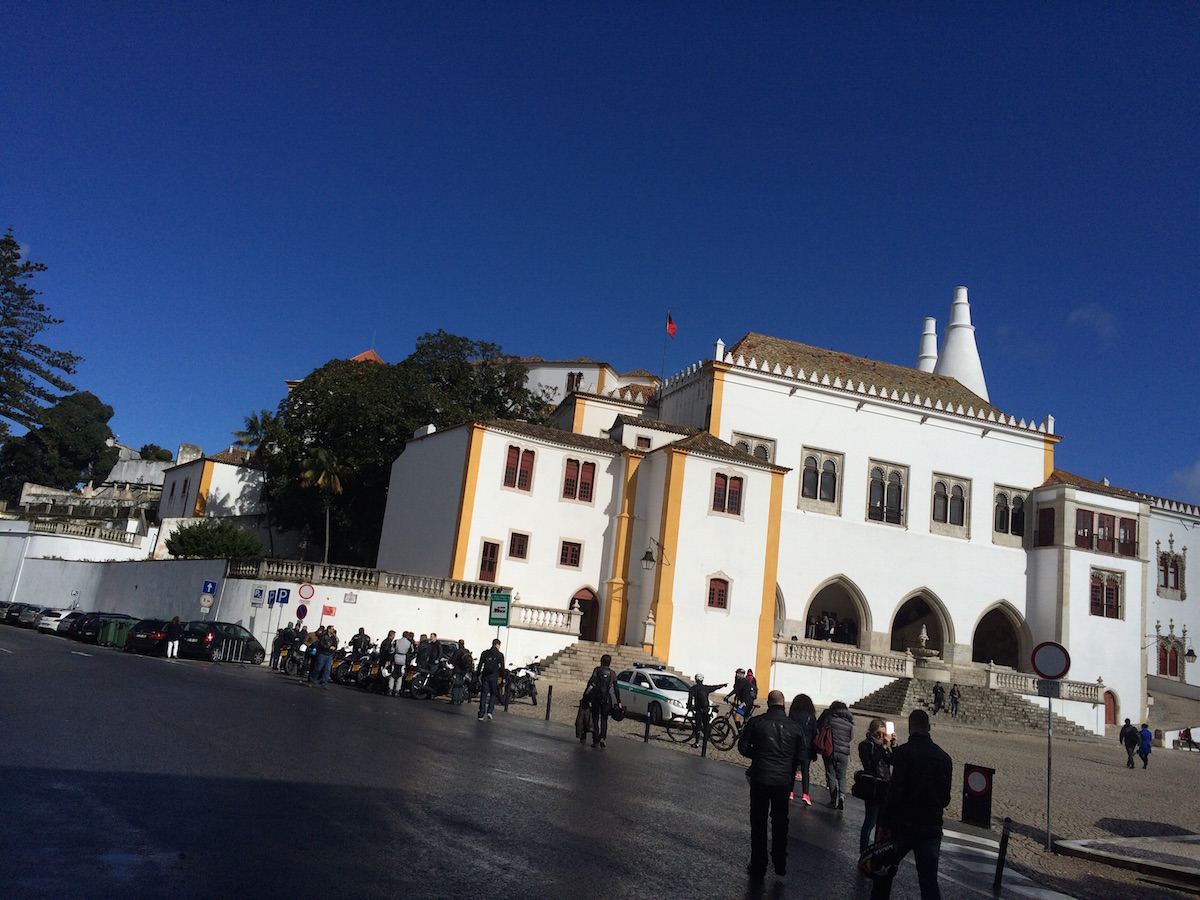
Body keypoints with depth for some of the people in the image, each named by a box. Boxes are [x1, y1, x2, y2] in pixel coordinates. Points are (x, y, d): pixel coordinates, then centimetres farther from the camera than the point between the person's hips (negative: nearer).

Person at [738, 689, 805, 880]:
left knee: (758, 823, 10)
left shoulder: (756, 722, -8)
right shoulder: (794, 727, -3)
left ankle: (758, 867, 15)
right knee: (780, 823, 19)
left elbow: (743, 748, -4)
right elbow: (800, 756, 4)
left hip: (760, 778, -1)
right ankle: (780, 864, 24)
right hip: (783, 781, 2)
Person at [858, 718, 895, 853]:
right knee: (870, 822, -5)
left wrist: (894, 745, -8)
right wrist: (883, 747, -22)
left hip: (885, 788, 6)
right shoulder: (865, 745, -6)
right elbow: (870, 764, -20)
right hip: (873, 788, -6)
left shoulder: (884, 744, 12)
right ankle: (863, 852, 3)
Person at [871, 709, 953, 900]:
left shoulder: (904, 752, -12)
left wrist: (884, 824, -12)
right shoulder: (944, 757, 3)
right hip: (932, 828, 4)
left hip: (904, 825, -4)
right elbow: (946, 798, 9)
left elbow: (895, 791, -17)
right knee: (929, 881, 5)